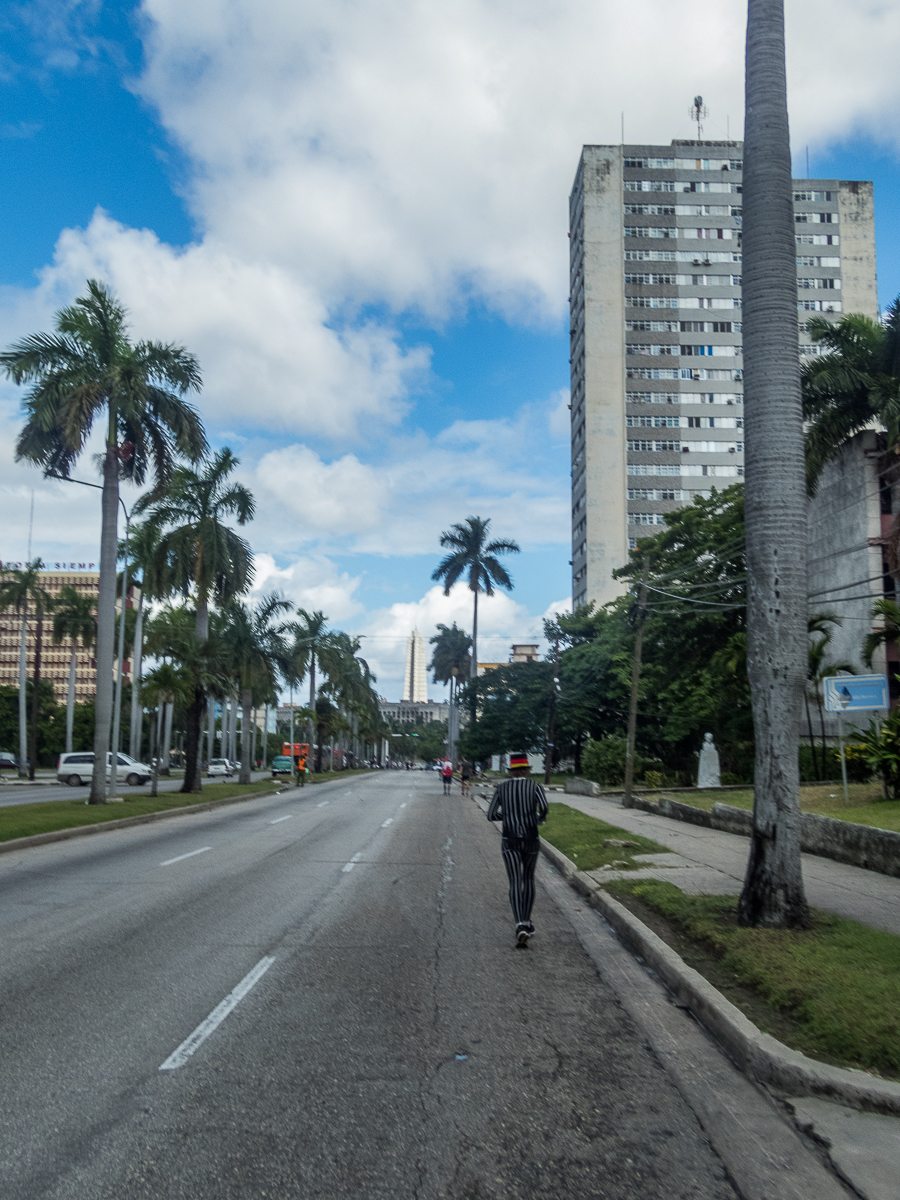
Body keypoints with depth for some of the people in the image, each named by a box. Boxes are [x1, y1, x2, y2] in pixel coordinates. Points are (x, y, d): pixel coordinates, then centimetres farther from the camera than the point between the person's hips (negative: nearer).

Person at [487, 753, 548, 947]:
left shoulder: (501, 788, 3)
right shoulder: (535, 786, -3)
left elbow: (491, 815, 3)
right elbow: (544, 807, -21)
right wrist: (540, 818, 2)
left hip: (510, 841, 0)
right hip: (531, 840, 1)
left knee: (515, 883, -6)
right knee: (528, 878, 23)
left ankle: (520, 926, -26)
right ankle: (526, 921, 27)